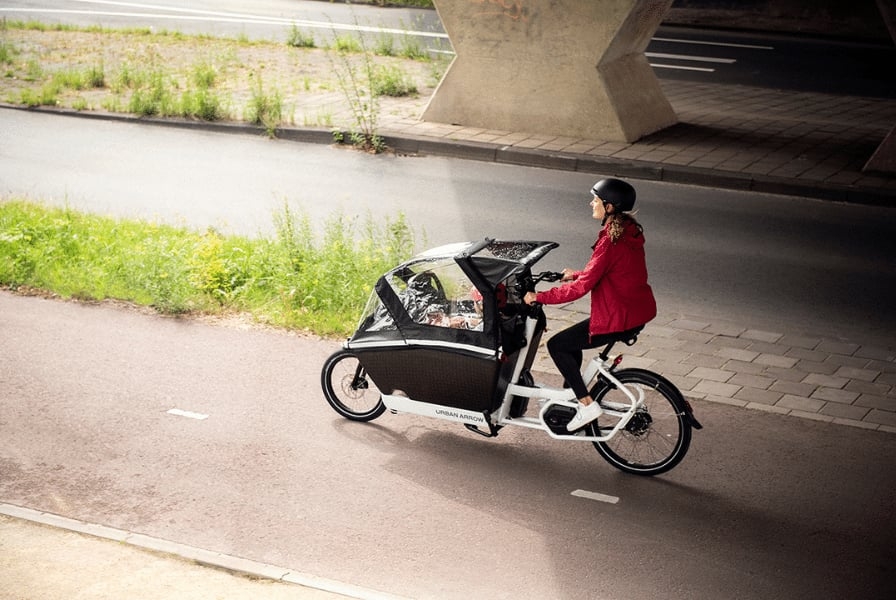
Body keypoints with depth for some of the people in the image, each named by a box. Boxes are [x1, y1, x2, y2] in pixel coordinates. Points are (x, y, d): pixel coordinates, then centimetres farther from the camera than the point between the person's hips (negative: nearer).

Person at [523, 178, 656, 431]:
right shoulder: (629, 230, 6)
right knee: (571, 340, 23)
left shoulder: (610, 241, -23)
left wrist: (539, 297, -18)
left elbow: (582, 287, -25)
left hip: (618, 318, -10)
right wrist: (576, 275, 26)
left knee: (557, 345, 1)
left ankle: (587, 404, 1)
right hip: (640, 309, 10)